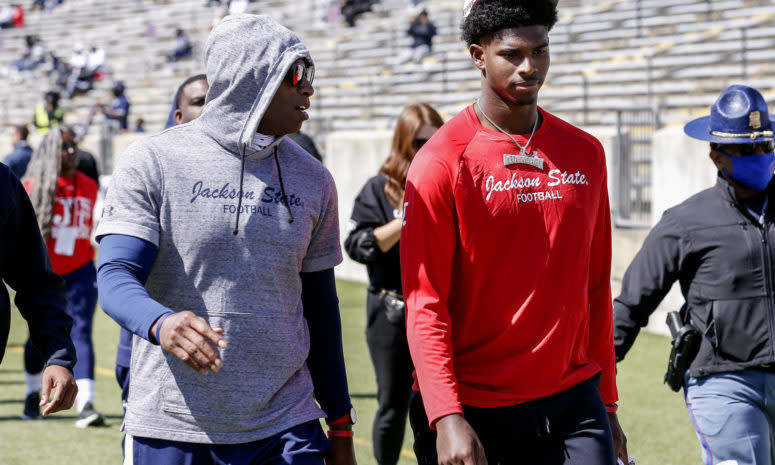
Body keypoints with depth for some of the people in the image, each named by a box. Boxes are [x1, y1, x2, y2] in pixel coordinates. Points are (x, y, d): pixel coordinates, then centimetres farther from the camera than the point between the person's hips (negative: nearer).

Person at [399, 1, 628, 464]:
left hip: (572, 405, 3)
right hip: (471, 410, -3)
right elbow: (425, 304, -10)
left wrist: (607, 405, 12)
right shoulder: (443, 161, -6)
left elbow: (596, 287, 13)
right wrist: (447, 419, -20)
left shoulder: (586, 153, 9)